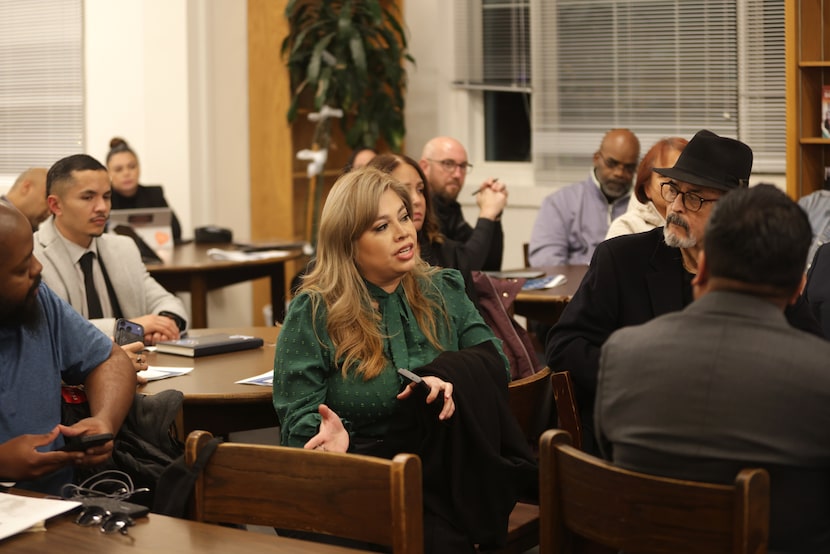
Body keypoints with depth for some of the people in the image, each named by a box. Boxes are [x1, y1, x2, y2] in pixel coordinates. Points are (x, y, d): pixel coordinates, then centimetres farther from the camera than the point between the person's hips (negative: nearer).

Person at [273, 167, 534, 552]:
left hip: (441, 466, 6)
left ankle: (473, 516, -18)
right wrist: (333, 435, -28)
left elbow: (493, 358, 3)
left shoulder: (443, 290, 12)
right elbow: (297, 419, -4)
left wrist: (450, 376, -20)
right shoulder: (313, 312, -1)